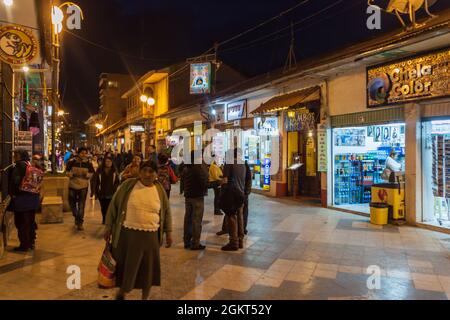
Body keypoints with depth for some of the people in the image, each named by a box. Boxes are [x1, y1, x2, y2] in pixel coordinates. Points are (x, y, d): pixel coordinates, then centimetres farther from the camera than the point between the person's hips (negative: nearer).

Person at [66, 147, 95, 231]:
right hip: (72, 186, 1)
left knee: (81, 205, -2)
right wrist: (73, 174, -19)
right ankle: (76, 217, 41)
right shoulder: (72, 162, -7)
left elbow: (91, 173, 4)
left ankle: (80, 222, 7)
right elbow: (67, 172, 0)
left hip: (83, 186, -1)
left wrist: (86, 174, -17)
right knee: (72, 203, 16)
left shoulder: (88, 163, -5)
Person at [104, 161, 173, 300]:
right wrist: (108, 227, 1)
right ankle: (121, 291, 37)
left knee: (148, 268, 11)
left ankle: (145, 297, 32)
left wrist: (168, 232, 10)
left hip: (150, 236, 2)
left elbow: (166, 211, 11)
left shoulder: (159, 189, 1)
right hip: (128, 233, -1)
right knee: (125, 266, 10)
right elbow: (114, 205, 1)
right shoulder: (128, 185, -5)